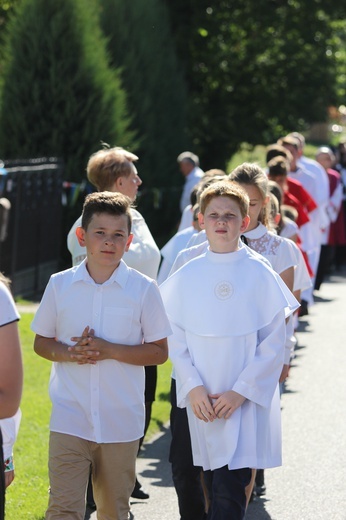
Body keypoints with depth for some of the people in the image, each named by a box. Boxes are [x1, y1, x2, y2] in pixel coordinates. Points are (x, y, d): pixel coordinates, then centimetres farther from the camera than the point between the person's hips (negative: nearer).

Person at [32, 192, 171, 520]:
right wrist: (70, 353, -12)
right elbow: (41, 343, 10)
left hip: (122, 422, 0)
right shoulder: (60, 285, 2)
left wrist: (109, 350, -15)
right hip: (69, 419, 0)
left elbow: (159, 352, -1)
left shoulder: (143, 289, -2)